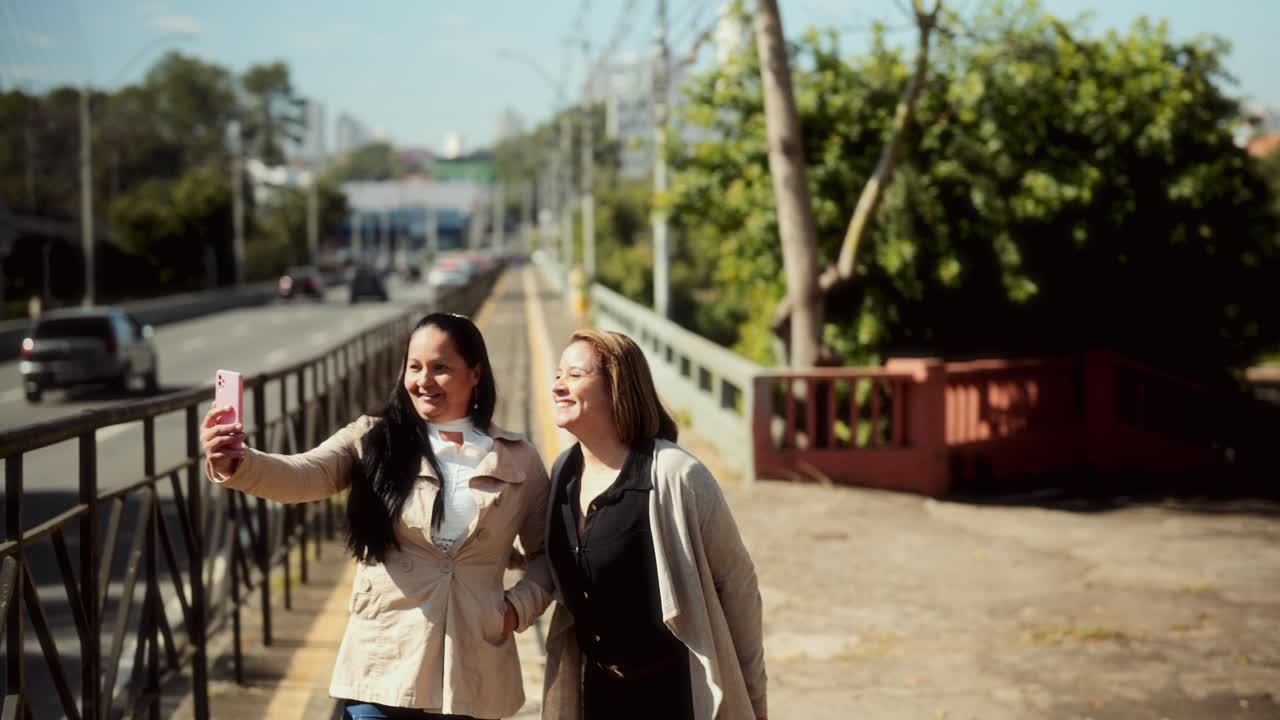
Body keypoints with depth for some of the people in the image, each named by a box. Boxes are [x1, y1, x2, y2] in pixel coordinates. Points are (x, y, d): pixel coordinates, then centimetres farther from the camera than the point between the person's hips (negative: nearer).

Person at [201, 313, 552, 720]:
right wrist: (238, 464, -36)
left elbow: (547, 553, 16)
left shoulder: (519, 460, 5)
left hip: (471, 680, 1)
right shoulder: (373, 441, 0)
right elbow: (302, 476, -17)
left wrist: (521, 605, -3)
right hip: (383, 671, -1)